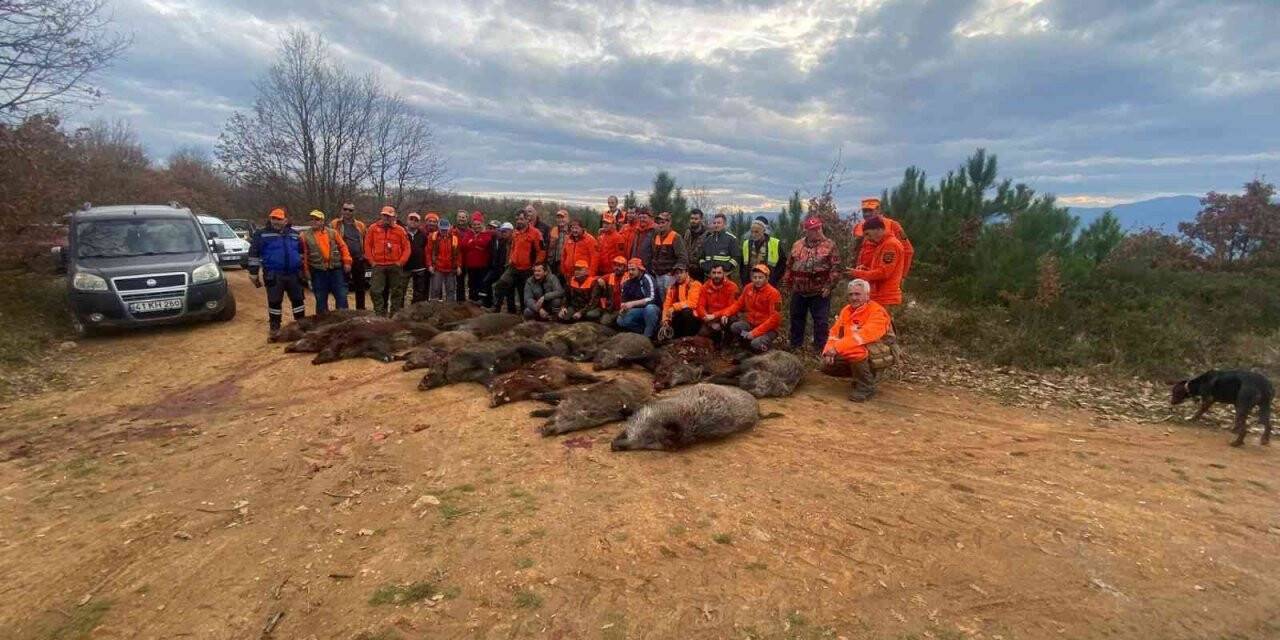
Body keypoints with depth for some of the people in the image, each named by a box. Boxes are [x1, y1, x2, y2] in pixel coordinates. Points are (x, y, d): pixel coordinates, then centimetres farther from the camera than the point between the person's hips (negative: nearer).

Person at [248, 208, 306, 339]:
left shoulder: (294, 234, 13)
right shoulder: (261, 235, 2)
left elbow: (302, 252, 22)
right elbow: (253, 254, 0)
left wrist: (302, 270, 19)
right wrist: (253, 273, -4)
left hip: (293, 274, 3)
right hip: (273, 275, -3)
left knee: (298, 300, 7)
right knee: (274, 302, 2)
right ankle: (274, 329, 11)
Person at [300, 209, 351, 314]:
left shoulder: (332, 233, 6)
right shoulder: (306, 236, 3)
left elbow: (343, 247, 5)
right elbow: (304, 254, 2)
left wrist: (347, 262, -4)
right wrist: (306, 270, -3)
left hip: (336, 269, 0)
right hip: (318, 271, 0)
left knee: (341, 296, 3)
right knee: (320, 298, 8)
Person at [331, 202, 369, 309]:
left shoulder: (360, 225, 11)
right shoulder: (335, 224, 0)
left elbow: (365, 242, 15)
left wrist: (365, 256, 9)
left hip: (359, 260, 4)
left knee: (360, 287, 11)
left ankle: (361, 310, 21)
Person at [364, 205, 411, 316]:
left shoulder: (400, 230, 4)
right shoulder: (373, 229, 6)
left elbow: (406, 248, 4)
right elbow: (367, 246, 8)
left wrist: (401, 262, -5)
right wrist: (371, 261, 0)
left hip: (395, 266, 0)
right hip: (378, 266, 0)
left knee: (397, 292, 6)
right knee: (376, 291, -6)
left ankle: (394, 314, 16)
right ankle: (379, 313, 1)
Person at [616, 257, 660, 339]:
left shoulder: (647, 279, -17)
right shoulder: (627, 283, 0)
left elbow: (651, 298, -29)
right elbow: (624, 301, 8)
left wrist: (632, 303, -35)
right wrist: (623, 308, -15)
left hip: (652, 308, -5)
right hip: (638, 310, 5)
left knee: (649, 308, -39)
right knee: (621, 321, -18)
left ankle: (648, 336, -22)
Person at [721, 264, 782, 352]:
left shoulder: (773, 293, -18)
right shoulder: (748, 288, -1)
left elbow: (775, 319, -20)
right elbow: (738, 304, 11)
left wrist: (755, 332, -24)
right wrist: (726, 314, -10)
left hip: (768, 328, -5)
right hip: (751, 323, 5)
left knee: (756, 345, -32)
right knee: (734, 327, -23)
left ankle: (764, 342, 3)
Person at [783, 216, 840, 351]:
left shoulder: (829, 245, -3)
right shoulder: (797, 245, 8)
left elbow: (835, 268, -7)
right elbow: (789, 266, 14)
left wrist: (829, 285, -14)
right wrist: (787, 283, 11)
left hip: (819, 292, -4)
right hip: (798, 291, 4)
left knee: (820, 321, 1)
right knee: (796, 318, 13)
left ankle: (820, 349, 12)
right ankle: (795, 346, 27)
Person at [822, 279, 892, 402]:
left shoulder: (877, 312, -20)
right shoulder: (846, 310, 4)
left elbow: (863, 336, -33)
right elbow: (835, 333, 2)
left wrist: (837, 347, -36)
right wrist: (829, 351, -16)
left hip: (876, 355, -8)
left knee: (855, 351, -37)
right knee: (827, 366, -4)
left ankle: (866, 387, -14)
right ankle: (864, 373, 15)